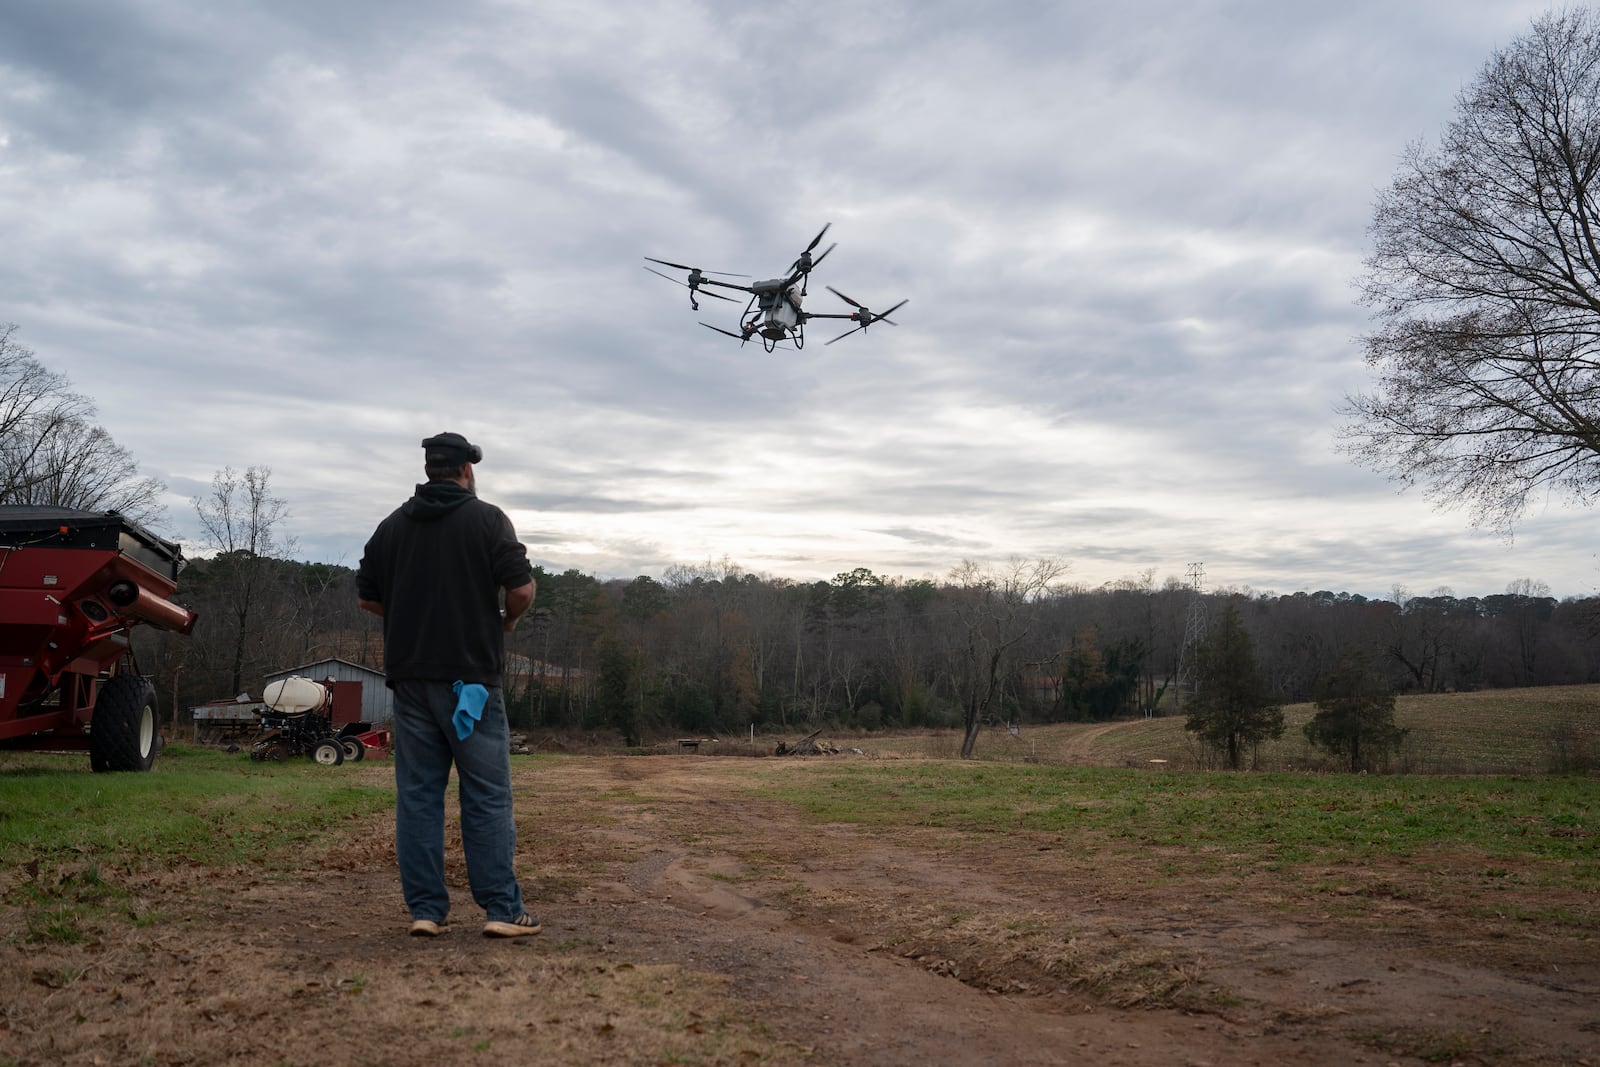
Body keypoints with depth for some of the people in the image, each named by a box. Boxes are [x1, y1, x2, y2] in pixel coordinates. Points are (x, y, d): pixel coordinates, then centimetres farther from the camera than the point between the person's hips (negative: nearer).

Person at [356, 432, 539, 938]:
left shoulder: (393, 525, 10)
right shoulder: (487, 518, -4)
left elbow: (366, 595, 12)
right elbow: (521, 588, -11)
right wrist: (507, 621, 8)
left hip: (409, 677, 4)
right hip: (471, 676, -4)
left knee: (417, 794, 7)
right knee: (488, 795, 0)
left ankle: (425, 910, 7)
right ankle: (502, 909, -1)